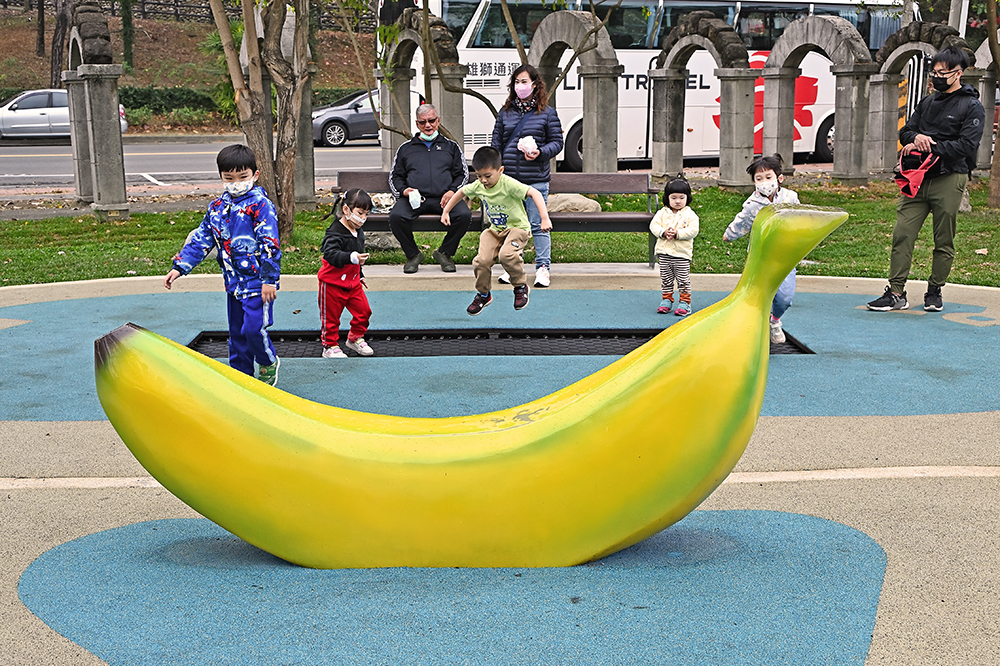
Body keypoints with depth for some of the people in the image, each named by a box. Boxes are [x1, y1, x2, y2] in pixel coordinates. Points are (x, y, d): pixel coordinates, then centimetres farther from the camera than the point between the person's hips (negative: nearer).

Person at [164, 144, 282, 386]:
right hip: (233, 281, 7)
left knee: (253, 328, -12)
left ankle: (269, 362, 15)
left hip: (257, 282, -7)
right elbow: (201, 238, 14)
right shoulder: (217, 207, 9)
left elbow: (270, 244, -16)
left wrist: (269, 280, -19)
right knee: (236, 330, 13)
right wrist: (179, 267, 8)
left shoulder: (260, 205, -12)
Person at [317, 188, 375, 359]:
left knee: (363, 310, 7)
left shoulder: (358, 233, 5)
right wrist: (351, 257, -53)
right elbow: (330, 254, -40)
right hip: (333, 283, -7)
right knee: (331, 316, 5)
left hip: (352, 282, 7)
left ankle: (355, 338, 28)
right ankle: (330, 346, 19)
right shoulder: (334, 233, -23)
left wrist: (360, 275, 26)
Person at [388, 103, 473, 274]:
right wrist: (403, 190, -3)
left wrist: (452, 191, -5)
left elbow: (462, 174, 16)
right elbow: (395, 176, 20)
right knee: (396, 216, -32)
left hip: (443, 198, 0)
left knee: (464, 215, -31)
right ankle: (413, 255, -8)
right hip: (413, 198, 0)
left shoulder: (451, 146, 22)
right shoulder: (405, 148, 23)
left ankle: (444, 253, -7)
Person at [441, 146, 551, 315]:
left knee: (506, 255, -33)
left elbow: (535, 193, -32)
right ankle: (483, 294, 12)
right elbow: (461, 193, 16)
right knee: (481, 260, -14)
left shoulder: (508, 184, -25)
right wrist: (445, 212, 18)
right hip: (494, 230, 6)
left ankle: (521, 286, -7)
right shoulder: (478, 186, -5)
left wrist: (545, 219, -41)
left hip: (517, 227, -6)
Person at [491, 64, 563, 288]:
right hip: (509, 179, 3)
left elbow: (557, 142, 4)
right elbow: (496, 144, 14)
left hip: (536, 180, -3)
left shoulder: (547, 113, 3)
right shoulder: (505, 112, 11)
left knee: (538, 225, -3)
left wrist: (540, 152, -14)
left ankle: (543, 267, 5)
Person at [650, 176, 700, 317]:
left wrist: (677, 233, -22)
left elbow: (693, 231, -12)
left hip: (682, 254, -3)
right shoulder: (662, 213, 6)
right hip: (664, 252, 3)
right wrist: (663, 232, -19)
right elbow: (653, 225, -2)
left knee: (683, 280, 1)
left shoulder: (690, 215, -2)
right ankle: (666, 300, 22)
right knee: (666, 279, 11)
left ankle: (685, 302, 10)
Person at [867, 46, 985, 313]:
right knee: (902, 234, -4)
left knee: (944, 241, 3)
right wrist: (916, 137, -7)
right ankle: (896, 293, -3)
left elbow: (966, 145, -13)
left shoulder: (972, 107, -2)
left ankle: (934, 291, 16)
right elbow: (905, 131, 17)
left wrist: (928, 147, -15)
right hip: (919, 178, 5)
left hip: (949, 180, -5)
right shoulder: (928, 102, 17)